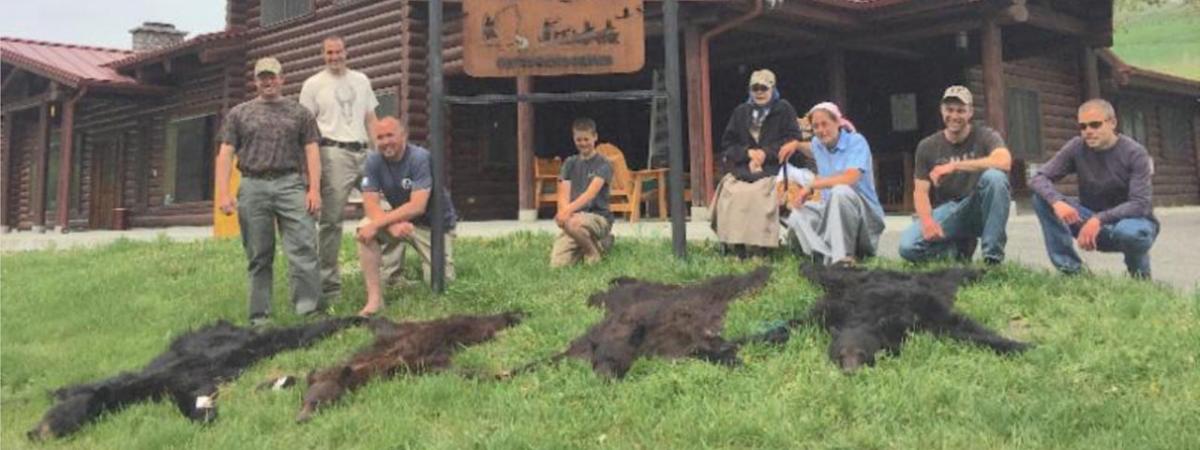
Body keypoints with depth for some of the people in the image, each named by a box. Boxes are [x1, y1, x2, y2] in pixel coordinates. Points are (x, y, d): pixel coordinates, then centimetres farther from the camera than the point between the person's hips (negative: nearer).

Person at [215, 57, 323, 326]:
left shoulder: (299, 113, 14)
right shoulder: (239, 114, 15)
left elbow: (311, 151, 7)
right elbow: (225, 154, 9)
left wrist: (314, 189, -6)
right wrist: (223, 193, -3)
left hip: (291, 184, -1)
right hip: (253, 187, 1)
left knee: (303, 249, -11)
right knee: (259, 256, 4)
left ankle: (309, 310, -11)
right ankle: (259, 316, 9)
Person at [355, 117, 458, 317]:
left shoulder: (421, 158, -22)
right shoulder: (374, 160, -8)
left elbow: (417, 206, -30)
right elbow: (371, 204, -14)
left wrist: (377, 223, -35)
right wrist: (392, 224, -34)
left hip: (434, 223, -3)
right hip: (400, 219, 3)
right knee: (364, 230, -25)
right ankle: (374, 298, -18)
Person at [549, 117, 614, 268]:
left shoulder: (603, 164, -3)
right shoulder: (570, 163, 13)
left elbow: (591, 193, -18)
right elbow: (563, 194, 3)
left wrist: (568, 210, -33)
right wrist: (565, 212, -20)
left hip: (599, 216, -5)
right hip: (574, 216, 5)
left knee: (572, 223, -40)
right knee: (557, 264, -14)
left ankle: (593, 252, -8)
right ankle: (597, 242, 13)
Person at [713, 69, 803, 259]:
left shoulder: (784, 109, 10)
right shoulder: (741, 112, 20)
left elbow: (793, 141, 0)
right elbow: (727, 145, 14)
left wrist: (765, 152, -11)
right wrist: (748, 152, -6)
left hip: (773, 168, -3)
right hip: (743, 169, 3)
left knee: (757, 193, -34)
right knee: (730, 193, -28)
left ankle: (757, 249, -29)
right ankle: (734, 247, -25)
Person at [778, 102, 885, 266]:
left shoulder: (857, 142, -11)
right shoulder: (817, 144, 7)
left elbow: (850, 178, -26)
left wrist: (811, 186, -25)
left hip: (865, 213, -6)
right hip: (831, 211, 6)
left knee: (840, 191, -37)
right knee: (797, 215, -18)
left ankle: (843, 257, -30)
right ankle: (829, 256, -31)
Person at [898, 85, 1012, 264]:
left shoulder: (985, 136, -2)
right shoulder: (927, 146, 5)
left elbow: (1004, 161, -25)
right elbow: (920, 191, 0)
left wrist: (955, 166, -29)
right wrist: (926, 220, -22)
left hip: (978, 210, -2)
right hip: (946, 211, 2)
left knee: (994, 176, -33)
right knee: (908, 247, -26)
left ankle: (993, 257, -23)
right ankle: (961, 247, 5)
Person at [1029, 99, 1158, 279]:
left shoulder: (1135, 153, -16)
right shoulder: (1076, 148, -7)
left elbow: (1140, 204, -24)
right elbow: (1039, 178, -14)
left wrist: (1099, 219, -40)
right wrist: (1057, 201, -36)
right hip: (1092, 219, 3)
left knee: (1129, 231, -41)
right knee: (1042, 198, -18)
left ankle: (1140, 275, -4)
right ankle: (1070, 269, -15)